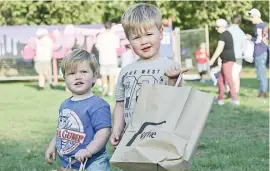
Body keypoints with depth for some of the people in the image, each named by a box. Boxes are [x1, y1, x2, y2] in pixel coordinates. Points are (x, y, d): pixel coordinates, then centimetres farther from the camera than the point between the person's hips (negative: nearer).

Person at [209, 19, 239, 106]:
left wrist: (212, 60, -17)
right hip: (229, 59, 10)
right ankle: (220, 98, 14)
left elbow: (219, 49, -20)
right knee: (220, 79, 12)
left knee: (228, 79, -8)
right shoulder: (228, 34, 17)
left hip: (227, 60, -10)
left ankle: (235, 99, -9)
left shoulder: (222, 36, -13)